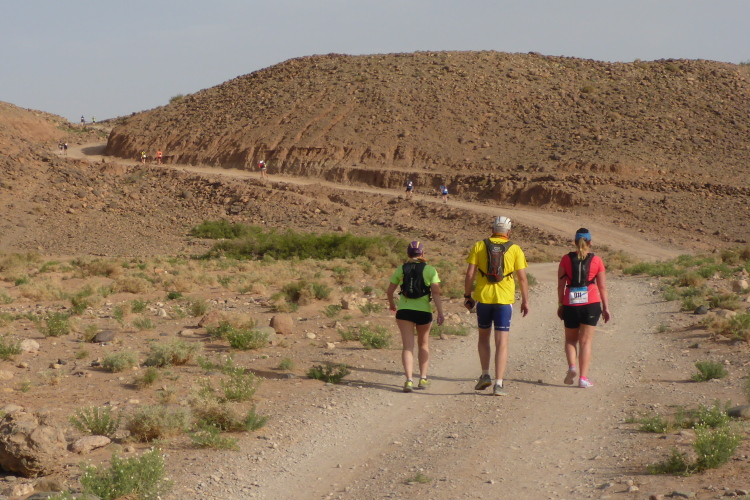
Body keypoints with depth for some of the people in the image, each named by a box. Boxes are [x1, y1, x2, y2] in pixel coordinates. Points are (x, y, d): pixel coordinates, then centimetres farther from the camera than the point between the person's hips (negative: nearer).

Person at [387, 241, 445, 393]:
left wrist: (392, 304, 28)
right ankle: (423, 379, 21)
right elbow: (436, 293, -9)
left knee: (408, 346, -2)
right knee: (423, 344, 19)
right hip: (424, 311, 0)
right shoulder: (430, 270, 0)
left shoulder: (401, 269, 5)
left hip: (404, 311, 0)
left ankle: (409, 380, -17)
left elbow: (389, 291, 9)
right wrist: (440, 313, -10)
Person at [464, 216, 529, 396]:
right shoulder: (515, 249, 1)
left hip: (483, 298, 1)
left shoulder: (479, 246, 3)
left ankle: (485, 375, 13)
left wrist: (467, 296, 8)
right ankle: (498, 384, -4)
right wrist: (525, 301, 9)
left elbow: (470, 274, -1)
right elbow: (522, 278, 0)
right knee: (502, 342, 0)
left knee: (483, 336, 21)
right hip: (505, 300, -1)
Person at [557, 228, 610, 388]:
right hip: (591, 304, -1)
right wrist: (606, 307, 9)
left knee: (570, 339, 16)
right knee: (586, 341, 4)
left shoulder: (566, 259, 0)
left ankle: (572, 366, -9)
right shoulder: (596, 260, 0)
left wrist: (560, 305, 10)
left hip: (570, 305, 1)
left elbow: (561, 285, 2)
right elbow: (602, 287, 2)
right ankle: (583, 377, -1)